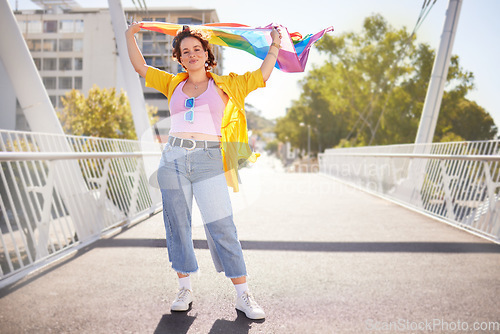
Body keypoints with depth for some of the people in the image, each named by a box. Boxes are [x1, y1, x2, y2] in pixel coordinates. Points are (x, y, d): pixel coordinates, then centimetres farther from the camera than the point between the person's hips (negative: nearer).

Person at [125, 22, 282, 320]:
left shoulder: (223, 84, 12)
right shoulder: (173, 84, 17)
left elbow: (262, 75, 13)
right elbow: (140, 66, 24)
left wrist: (275, 45, 11)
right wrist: (130, 36, 21)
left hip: (208, 162, -3)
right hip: (173, 160, 3)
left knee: (222, 228, -7)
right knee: (177, 226, 5)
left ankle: (243, 296, 2)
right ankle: (185, 289, 20)